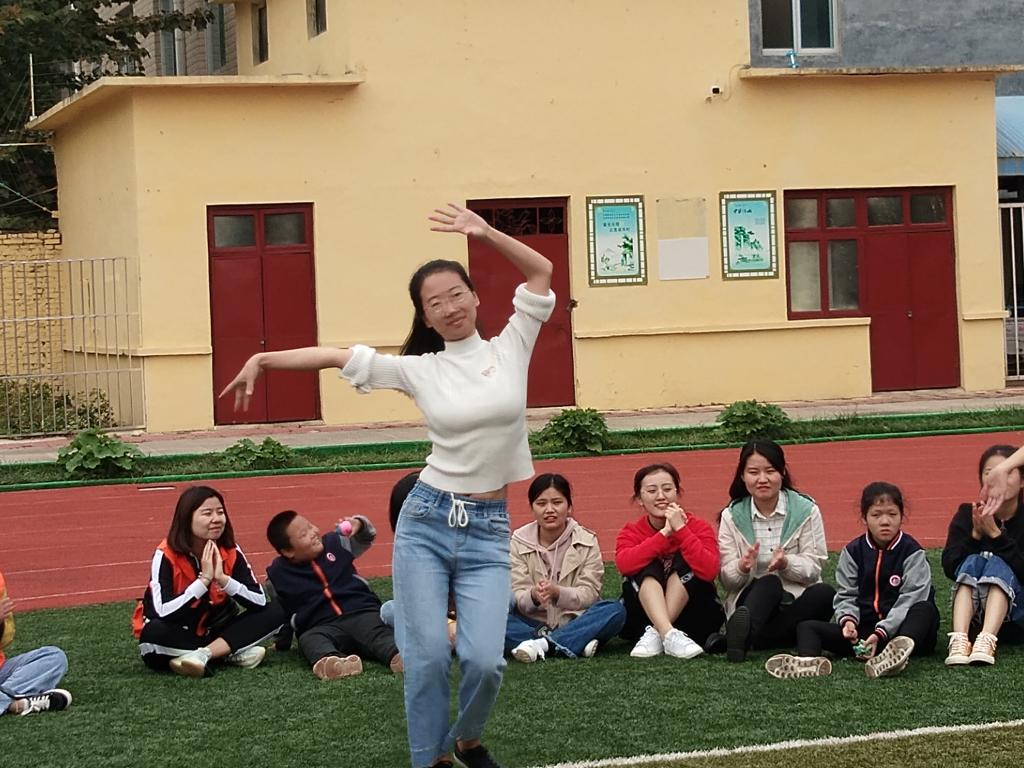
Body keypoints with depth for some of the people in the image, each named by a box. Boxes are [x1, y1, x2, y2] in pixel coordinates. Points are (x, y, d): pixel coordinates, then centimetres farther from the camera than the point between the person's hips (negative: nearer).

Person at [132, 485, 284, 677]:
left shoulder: (230, 553, -8)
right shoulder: (166, 556, -20)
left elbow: (260, 601, -14)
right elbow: (164, 613, -32)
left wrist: (223, 579, -26)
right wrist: (204, 580, -30)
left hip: (213, 631, 4)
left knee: (275, 612, -15)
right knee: (154, 633, -38)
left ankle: (202, 655, -27)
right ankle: (233, 652, -26)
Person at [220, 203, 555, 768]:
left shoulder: (511, 350, 4)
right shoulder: (418, 370, 3)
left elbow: (542, 271, 3)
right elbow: (336, 356, 3)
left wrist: (486, 234, -8)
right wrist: (262, 359, -3)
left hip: (488, 531, 0)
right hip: (426, 520, 0)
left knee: (484, 658, -9)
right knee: (427, 654, -5)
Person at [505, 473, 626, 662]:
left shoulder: (587, 541, 2)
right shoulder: (519, 542, 3)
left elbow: (589, 593, -7)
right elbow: (517, 595, -5)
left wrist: (557, 592, -27)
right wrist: (533, 596, -30)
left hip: (574, 623, 0)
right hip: (534, 623, 0)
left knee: (615, 611, -28)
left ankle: (542, 644, -35)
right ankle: (577, 644, -35)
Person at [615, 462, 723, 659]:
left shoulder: (698, 527, -5)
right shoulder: (631, 532, 0)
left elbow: (708, 571, -25)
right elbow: (624, 564, -25)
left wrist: (681, 529, -26)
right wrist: (664, 533, -27)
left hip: (695, 621, -1)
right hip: (641, 619, 1)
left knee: (684, 563, -21)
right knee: (648, 568, -22)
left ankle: (655, 633, -32)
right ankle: (669, 635, -44)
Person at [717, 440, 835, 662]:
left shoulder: (806, 510, 3)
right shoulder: (732, 516, 5)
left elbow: (814, 568, -1)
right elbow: (726, 579, 1)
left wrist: (786, 563, -23)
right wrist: (742, 567, -23)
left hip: (797, 601, 1)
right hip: (751, 598, -1)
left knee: (825, 594, -31)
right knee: (769, 583, -33)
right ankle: (743, 631, -65)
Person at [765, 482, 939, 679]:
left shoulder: (912, 552, -2)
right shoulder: (853, 552, 9)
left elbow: (910, 598, -11)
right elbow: (846, 596, 8)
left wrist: (881, 633, -23)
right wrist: (847, 620, -16)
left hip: (897, 629, -4)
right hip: (861, 632, 4)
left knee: (926, 609, -34)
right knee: (806, 627, -12)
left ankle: (897, 654, -66)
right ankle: (809, 661, -49)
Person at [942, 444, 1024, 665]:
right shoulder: (968, 514, 4)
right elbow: (950, 567, -8)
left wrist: (995, 535, -23)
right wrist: (976, 535, -21)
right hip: (974, 613, 2)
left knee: (997, 564, -26)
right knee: (974, 562, -23)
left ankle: (987, 642, -50)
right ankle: (960, 639, -46)